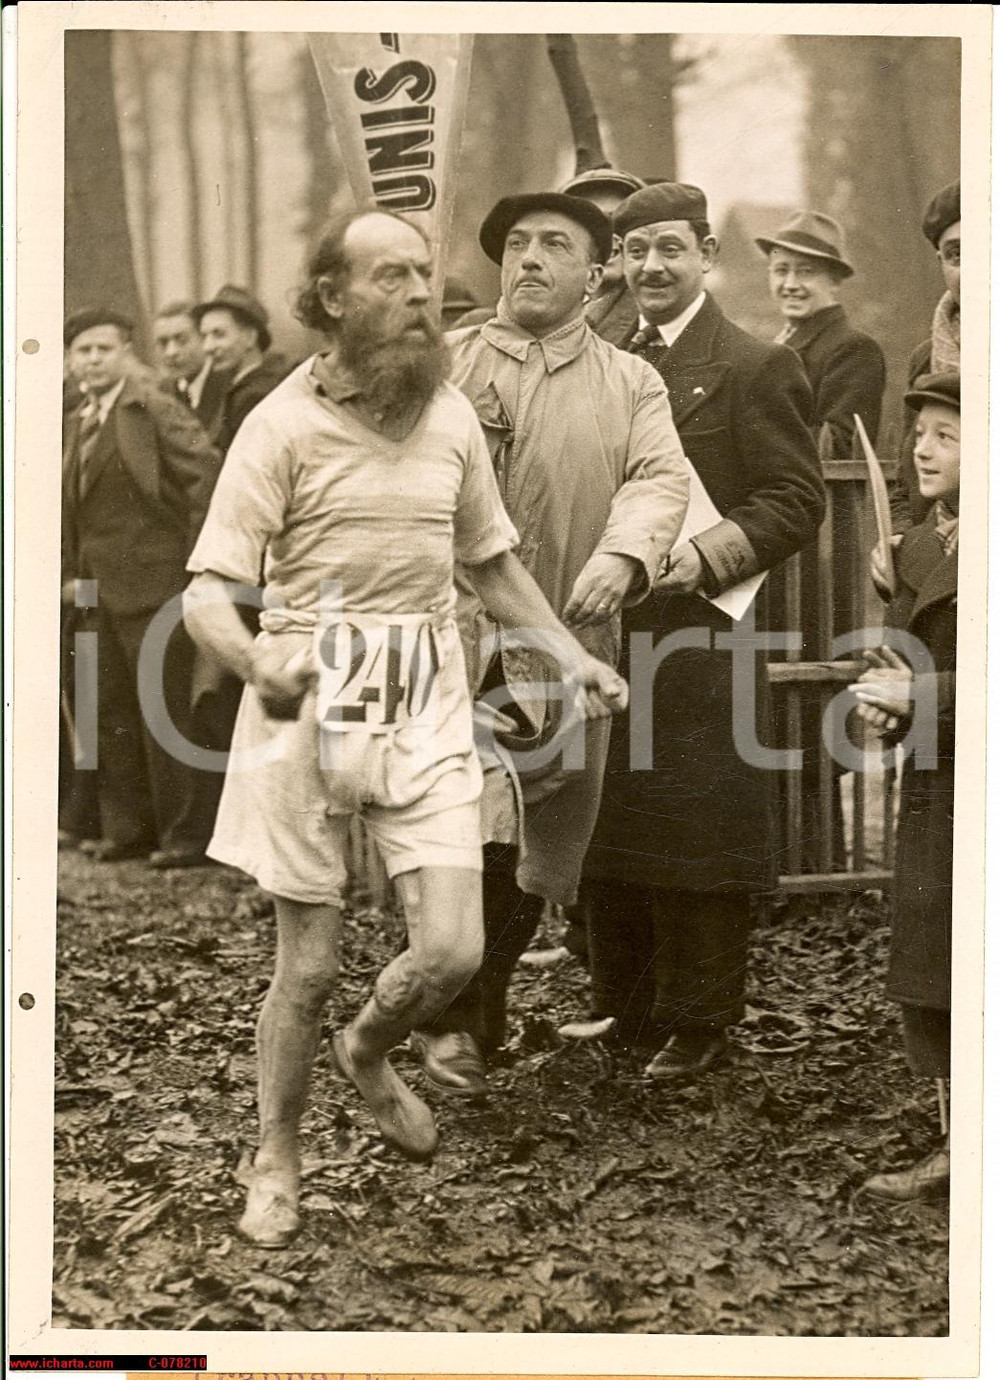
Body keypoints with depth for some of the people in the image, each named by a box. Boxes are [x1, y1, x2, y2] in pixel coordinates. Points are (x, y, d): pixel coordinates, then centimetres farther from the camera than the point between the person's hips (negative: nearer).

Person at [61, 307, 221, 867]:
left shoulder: (154, 409, -9)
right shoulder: (80, 422, 15)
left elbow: (207, 473, -17)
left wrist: (195, 559, -16)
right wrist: (72, 573, 12)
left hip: (155, 588, -8)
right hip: (100, 592, 8)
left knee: (164, 712, -4)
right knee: (112, 713, 11)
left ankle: (185, 834, 3)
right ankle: (128, 828, 20)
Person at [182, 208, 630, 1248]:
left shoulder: (452, 418, 9)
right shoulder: (284, 423, -7)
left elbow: (491, 564, 23)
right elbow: (208, 591, -12)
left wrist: (574, 656, 12)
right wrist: (260, 665, -33)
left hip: (427, 700, 4)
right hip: (313, 696, -4)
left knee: (451, 947, -6)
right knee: (309, 960, 3)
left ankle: (369, 1054, 28)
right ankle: (276, 1157, 26)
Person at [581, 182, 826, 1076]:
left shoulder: (756, 369, -4)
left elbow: (796, 499, -9)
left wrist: (706, 553, -21)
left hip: (701, 639, -6)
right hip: (605, 635, 6)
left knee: (698, 834, 0)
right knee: (612, 834, 11)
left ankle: (699, 1021, 11)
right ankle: (623, 1010, 23)